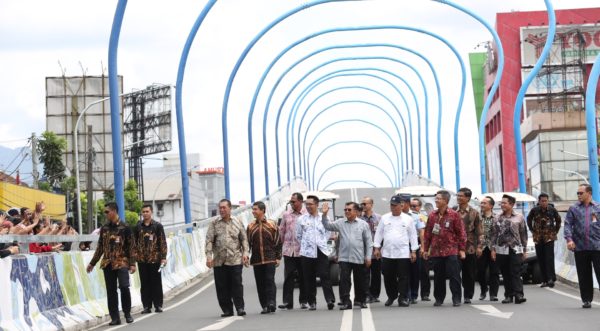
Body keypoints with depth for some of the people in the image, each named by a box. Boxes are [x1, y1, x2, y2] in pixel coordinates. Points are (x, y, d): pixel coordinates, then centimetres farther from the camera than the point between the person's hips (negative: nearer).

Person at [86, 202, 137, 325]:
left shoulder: (125, 228, -3)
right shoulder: (104, 228, 11)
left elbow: (132, 247, -4)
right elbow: (100, 247, 17)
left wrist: (132, 263, -11)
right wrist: (92, 263, 16)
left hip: (122, 263, -4)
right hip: (107, 264, 5)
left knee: (124, 287, -14)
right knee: (111, 291, 3)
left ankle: (127, 314, 3)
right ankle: (115, 317, 8)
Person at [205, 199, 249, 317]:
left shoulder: (237, 222, 8)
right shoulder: (214, 223, 6)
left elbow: (244, 239, 10)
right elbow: (209, 241, 2)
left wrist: (245, 253, -2)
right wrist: (209, 256, -7)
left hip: (235, 260, -1)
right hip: (219, 261, 1)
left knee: (237, 284, -4)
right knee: (222, 286, 3)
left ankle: (240, 307, 2)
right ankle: (227, 309, 11)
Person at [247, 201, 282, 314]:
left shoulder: (272, 225, 2)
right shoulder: (250, 227, 10)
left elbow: (278, 242, 3)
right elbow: (248, 243, 11)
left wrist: (278, 257, -1)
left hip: (270, 259, -3)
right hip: (256, 260, 3)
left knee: (270, 281, -11)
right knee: (260, 284, 4)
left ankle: (271, 303, -13)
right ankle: (265, 306, 8)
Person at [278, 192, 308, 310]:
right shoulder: (286, 214, 9)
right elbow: (281, 231, 15)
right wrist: (285, 242, 14)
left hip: (302, 250, -2)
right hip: (288, 250, 2)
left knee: (303, 277, 5)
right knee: (288, 276, 0)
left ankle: (304, 301, 13)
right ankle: (287, 301, 1)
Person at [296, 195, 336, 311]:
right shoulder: (301, 219, 6)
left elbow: (328, 233, 13)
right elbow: (298, 235, 12)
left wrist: (322, 243, 6)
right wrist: (305, 245, 9)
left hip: (321, 250, -1)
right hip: (307, 252, 1)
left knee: (325, 276, -10)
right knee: (309, 278, 3)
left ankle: (330, 299, -13)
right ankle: (311, 302, 10)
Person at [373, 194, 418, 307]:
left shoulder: (408, 219, 2)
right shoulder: (384, 218, 7)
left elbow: (413, 235, 3)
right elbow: (379, 233, 10)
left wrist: (413, 251, -1)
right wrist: (376, 248, 4)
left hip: (403, 253, -2)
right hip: (387, 253, 2)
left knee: (403, 277, -1)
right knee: (388, 277, 8)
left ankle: (403, 298, 4)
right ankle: (391, 296, 23)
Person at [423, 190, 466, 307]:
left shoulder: (454, 215, -3)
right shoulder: (432, 215, 9)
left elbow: (461, 232, -2)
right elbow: (428, 233, 12)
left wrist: (462, 249, -5)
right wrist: (426, 249, 11)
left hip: (451, 251, -4)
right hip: (436, 251, 4)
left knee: (454, 275, -4)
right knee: (438, 276, 9)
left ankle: (456, 299, 3)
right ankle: (439, 298, 19)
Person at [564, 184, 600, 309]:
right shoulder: (573, 208, 8)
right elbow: (567, 224, 3)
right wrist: (569, 239, -12)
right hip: (580, 247, 1)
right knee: (584, 276, 6)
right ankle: (586, 300, 14)